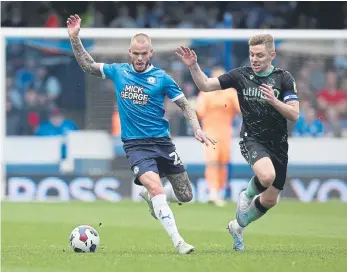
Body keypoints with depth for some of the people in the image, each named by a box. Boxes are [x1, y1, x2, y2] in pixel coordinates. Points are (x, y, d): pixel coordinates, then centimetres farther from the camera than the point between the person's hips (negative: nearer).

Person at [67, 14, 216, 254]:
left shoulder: (161, 78, 0)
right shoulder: (118, 72, 4)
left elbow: (184, 105, 5)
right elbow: (88, 65, 14)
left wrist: (197, 129, -9)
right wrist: (75, 37, 3)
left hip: (162, 142, 2)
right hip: (135, 144, -2)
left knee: (185, 197, 4)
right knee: (155, 187, -26)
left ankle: (149, 196, 34)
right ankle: (178, 241, -26)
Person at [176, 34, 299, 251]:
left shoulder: (284, 78, -5)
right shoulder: (241, 75, -3)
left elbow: (294, 115, -10)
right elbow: (206, 85, 1)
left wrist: (273, 101, -25)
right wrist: (193, 66, -15)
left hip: (278, 144, 2)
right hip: (252, 139, -2)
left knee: (270, 200, 7)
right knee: (267, 175, -34)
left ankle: (238, 226, 34)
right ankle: (247, 196, 0)